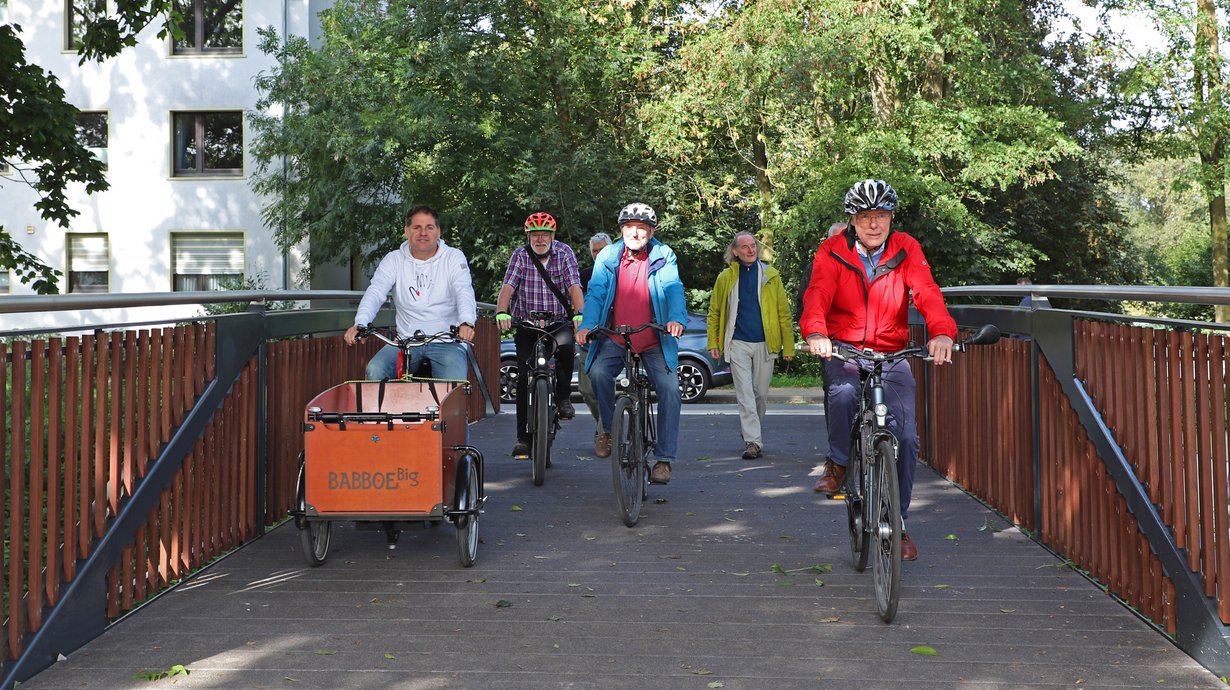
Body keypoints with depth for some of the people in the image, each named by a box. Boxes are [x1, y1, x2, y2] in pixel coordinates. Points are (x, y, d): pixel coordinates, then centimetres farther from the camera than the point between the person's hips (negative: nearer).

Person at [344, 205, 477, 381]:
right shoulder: (394, 260, 6)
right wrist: (360, 324, -28)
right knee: (374, 371, -24)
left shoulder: (454, 257, 2)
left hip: (447, 342, -2)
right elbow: (375, 292, -7)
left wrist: (466, 322, -37)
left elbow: (464, 291, -14)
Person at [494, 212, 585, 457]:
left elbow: (574, 286, -12)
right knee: (525, 377, -8)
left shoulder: (564, 253, -2)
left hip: (559, 321, -1)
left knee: (566, 345, -33)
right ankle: (523, 436, 1)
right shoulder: (520, 255, -1)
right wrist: (501, 311, -30)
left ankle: (563, 397, -8)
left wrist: (580, 314, -29)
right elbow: (508, 286, -11)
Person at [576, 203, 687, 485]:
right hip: (616, 339, 1)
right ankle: (607, 427, 0)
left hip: (654, 342, 0)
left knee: (669, 389, -15)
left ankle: (664, 458, -6)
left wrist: (676, 318, -36)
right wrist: (587, 325, -25)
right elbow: (596, 292, -6)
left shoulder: (663, 256, 0)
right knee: (598, 372, -26)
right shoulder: (607, 257, 3)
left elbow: (673, 289, -14)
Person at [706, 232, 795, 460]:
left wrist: (788, 346, 0)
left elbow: (783, 312, 5)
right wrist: (713, 343, 2)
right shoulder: (726, 278, 4)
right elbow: (714, 312, 10)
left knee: (761, 394, 9)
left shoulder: (770, 275, 4)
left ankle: (753, 434, 28)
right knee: (745, 394, -8)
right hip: (738, 343, -1)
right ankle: (753, 441, -10)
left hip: (765, 344, 1)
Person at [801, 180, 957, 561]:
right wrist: (815, 332, -44)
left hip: (892, 353, 2)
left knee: (906, 436, -7)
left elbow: (927, 292, -18)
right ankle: (838, 462, -5)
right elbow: (818, 295, -21)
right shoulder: (832, 252, -6)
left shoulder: (906, 249, -3)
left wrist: (941, 331, -39)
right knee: (844, 392, -35)